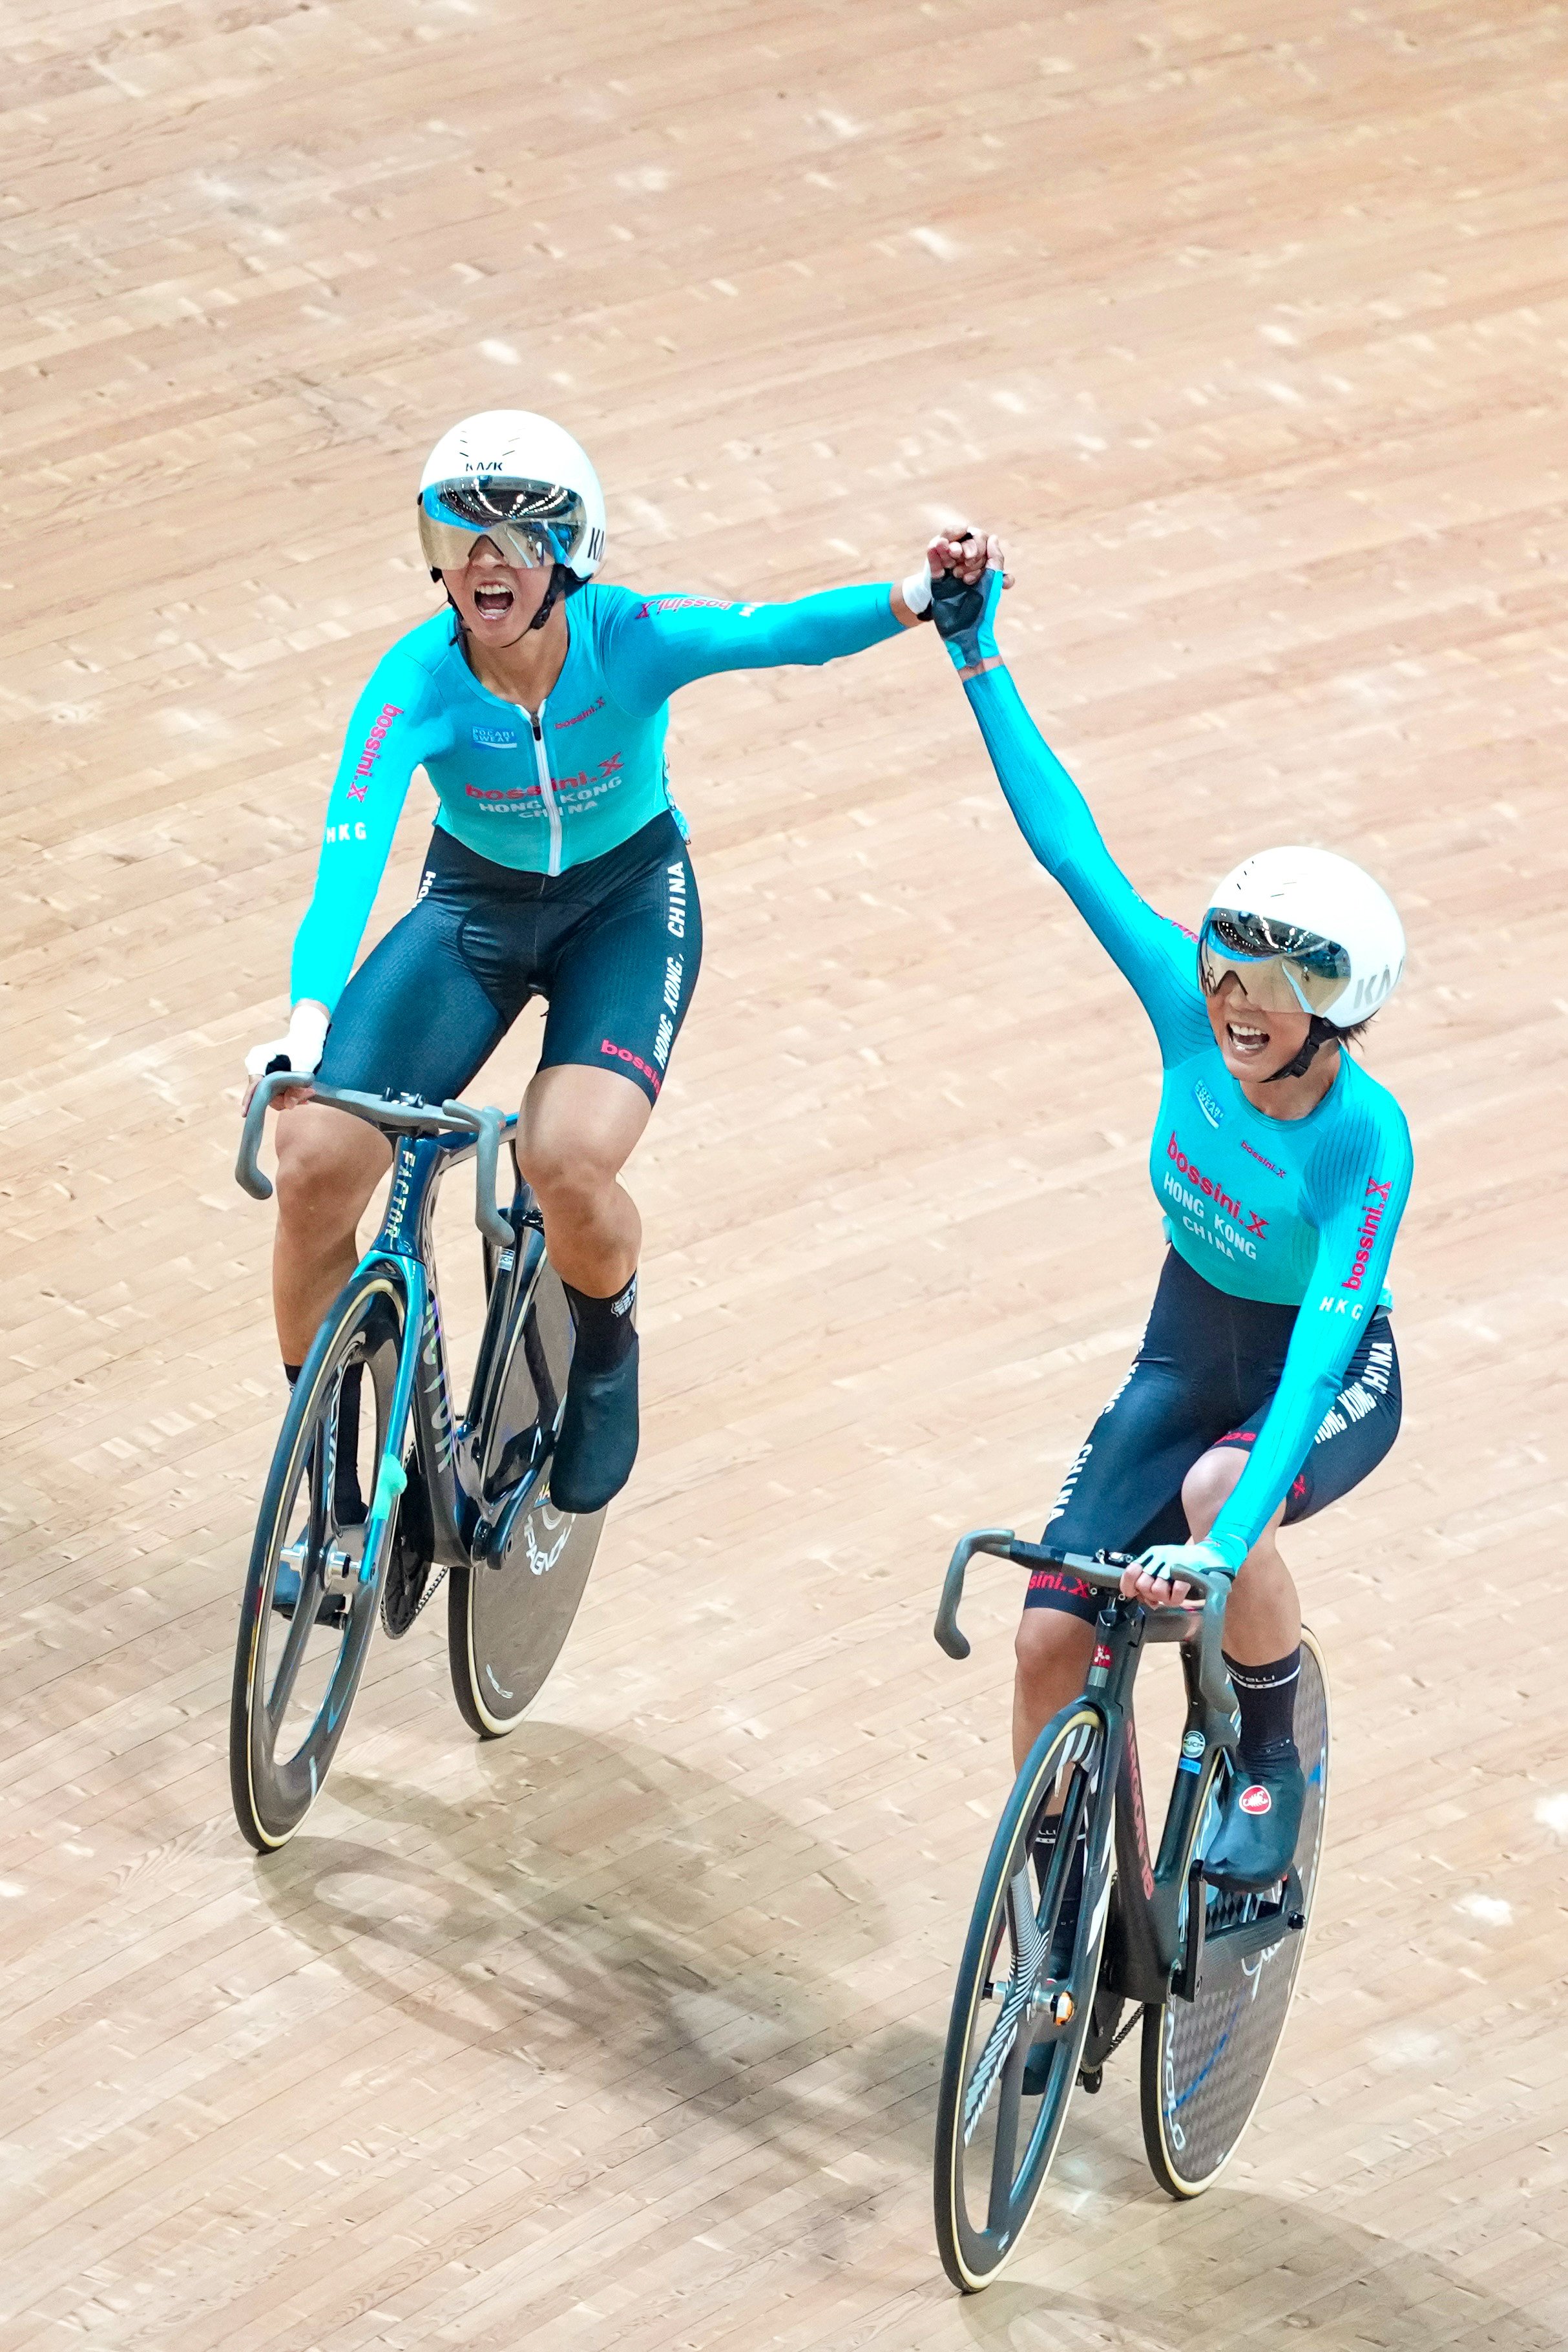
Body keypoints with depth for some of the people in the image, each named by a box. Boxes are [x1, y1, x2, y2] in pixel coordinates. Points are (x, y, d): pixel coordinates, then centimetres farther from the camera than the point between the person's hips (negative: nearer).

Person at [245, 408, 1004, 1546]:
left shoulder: (630, 638, -26)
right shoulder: (418, 680, -26)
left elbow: (778, 631, -41)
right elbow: (352, 848, -37)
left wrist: (910, 600, -62)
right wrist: (309, 1015, -54)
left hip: (629, 904, -2)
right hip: (477, 906, 2)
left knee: (569, 1162, -29)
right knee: (314, 1163, -15)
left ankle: (606, 1347, 9)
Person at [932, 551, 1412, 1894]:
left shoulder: (1366, 1139, -32)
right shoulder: (1190, 1004, -20)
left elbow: (1320, 1345, -39)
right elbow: (1070, 846, -16)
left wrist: (1228, 1536, -50)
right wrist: (977, 658, -18)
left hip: (1328, 1380, -5)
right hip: (1187, 1359, 5)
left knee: (1216, 1496, -38)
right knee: (1053, 1640, -7)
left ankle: (1276, 1766, -12)